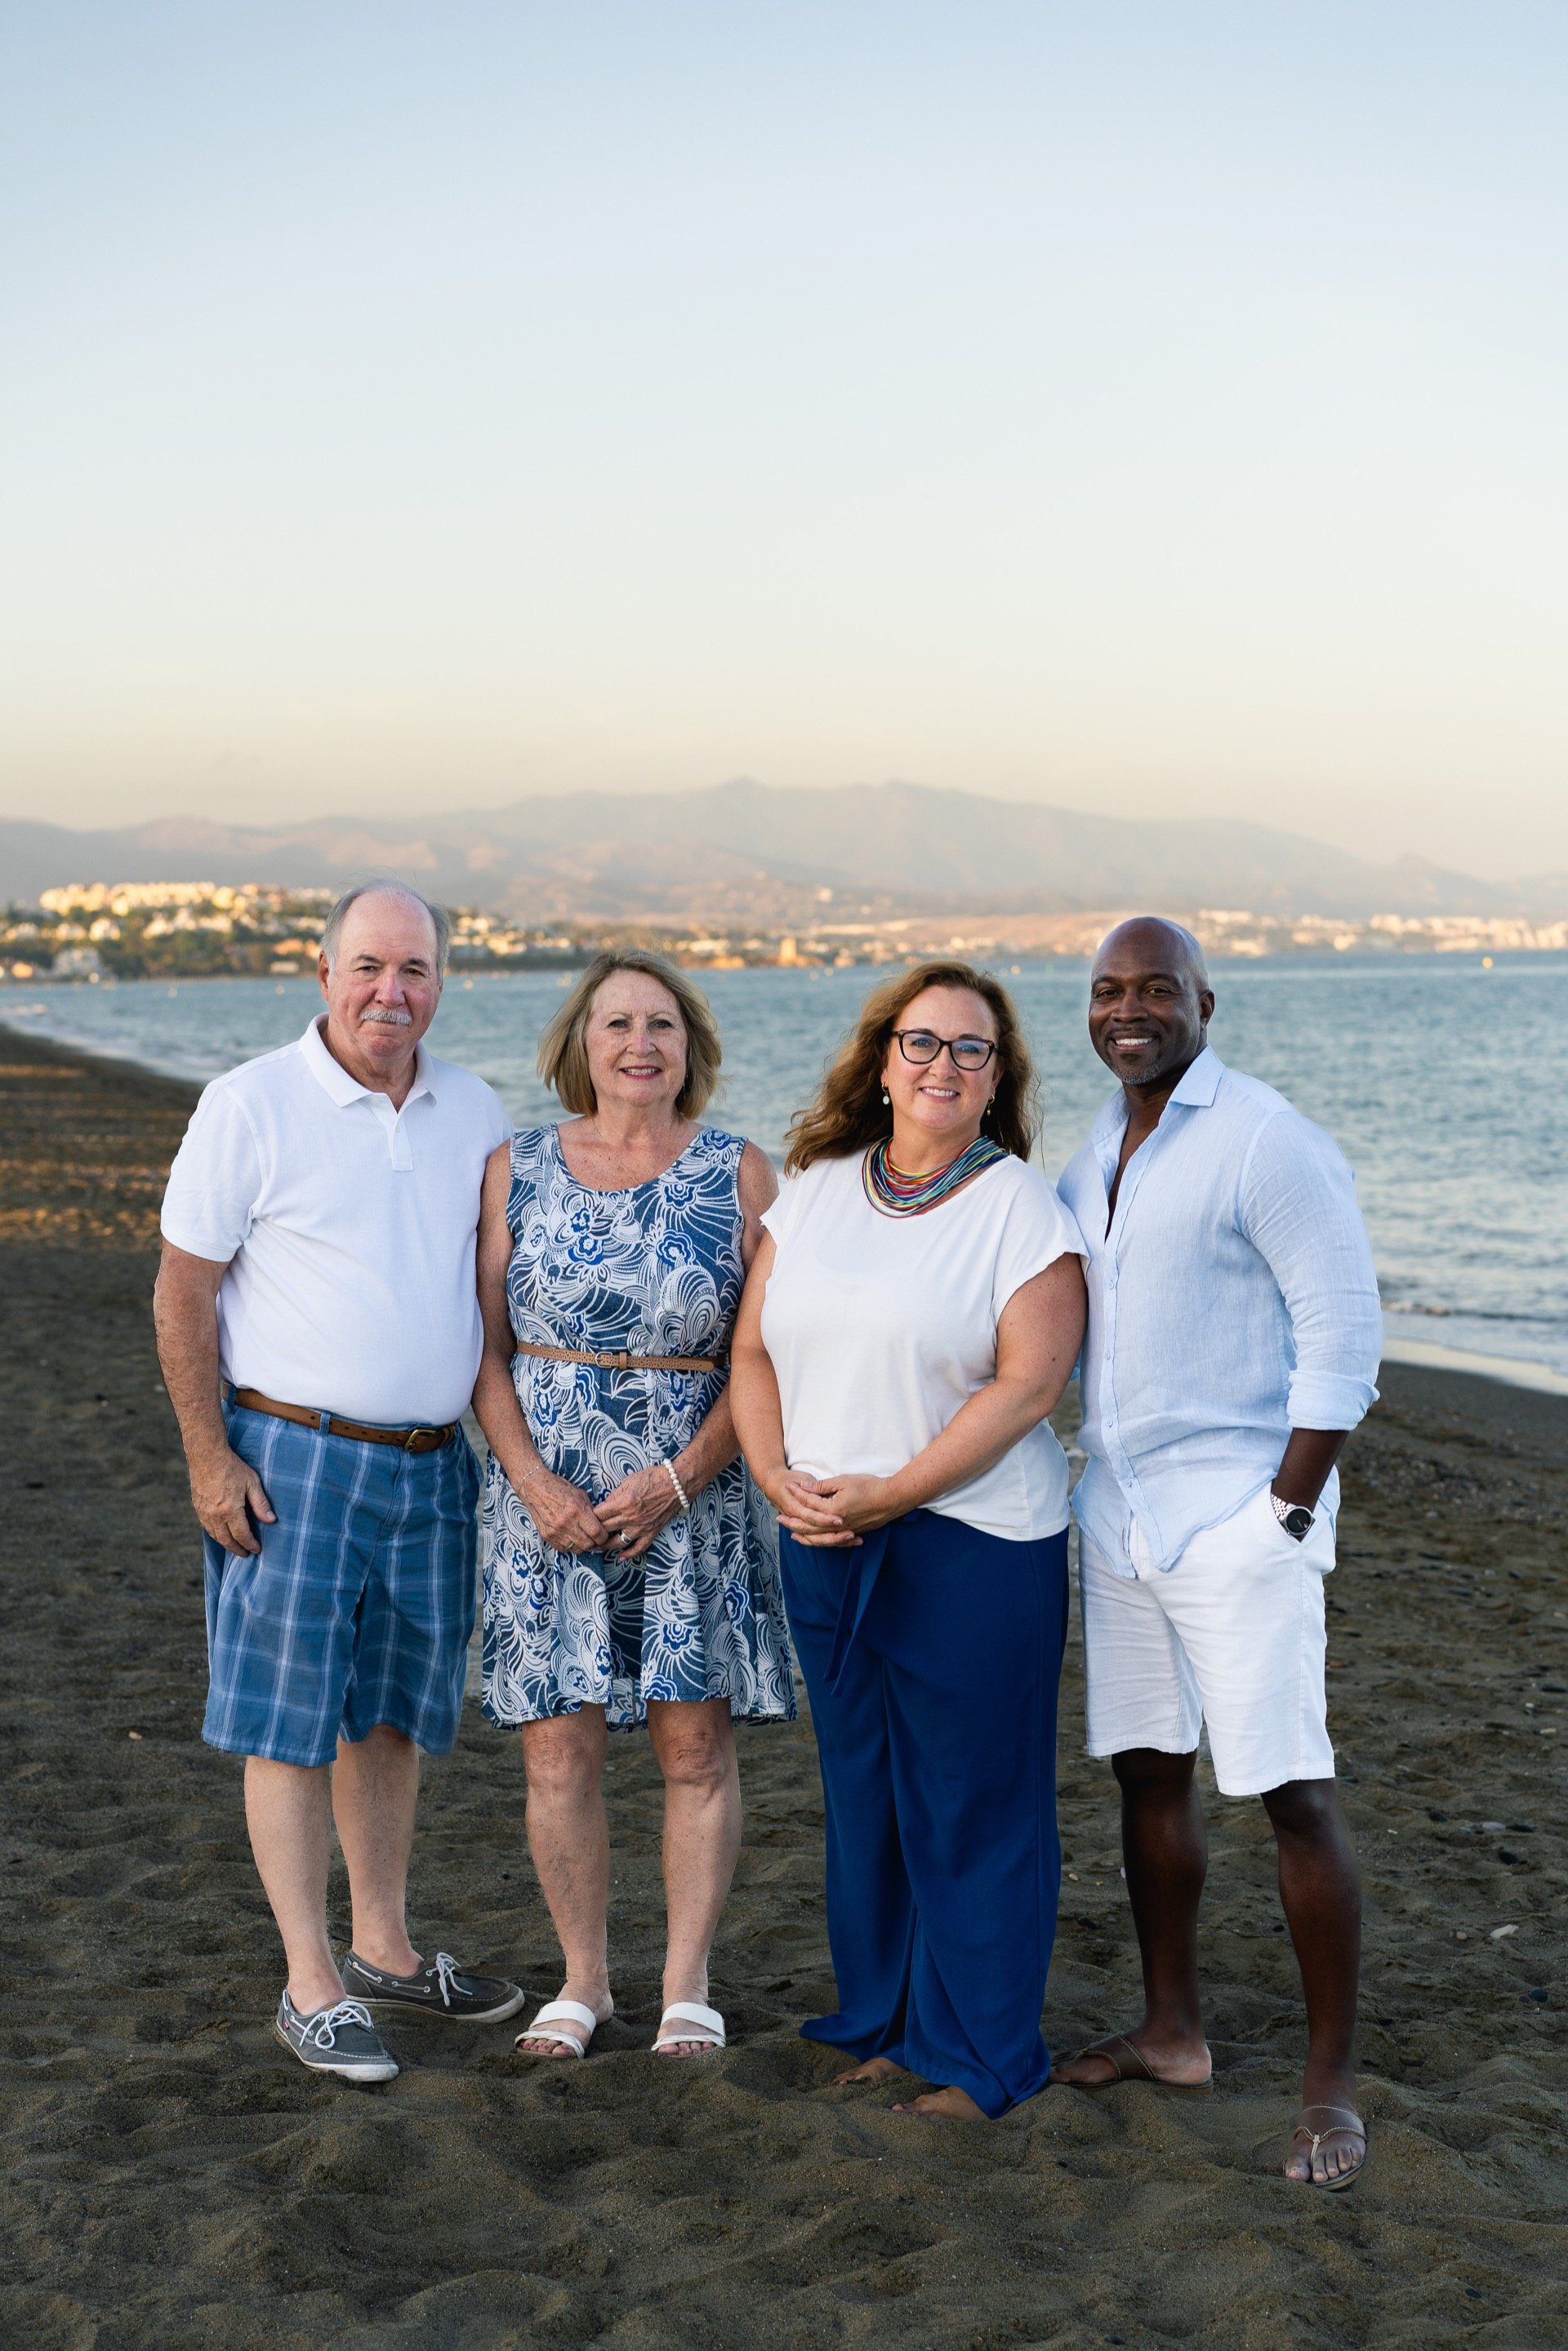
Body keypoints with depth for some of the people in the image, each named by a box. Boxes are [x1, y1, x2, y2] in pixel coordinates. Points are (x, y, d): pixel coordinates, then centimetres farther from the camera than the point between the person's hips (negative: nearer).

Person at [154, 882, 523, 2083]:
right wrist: (210, 1458, -11)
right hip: (292, 1456, -5)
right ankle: (312, 1987, 9)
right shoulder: (252, 1106, -8)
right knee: (292, 1723, 0)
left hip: (434, 1465, 5)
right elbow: (182, 1294, -7)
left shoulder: (476, 1113, 8)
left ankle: (385, 1948, 28)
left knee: (393, 1713, 15)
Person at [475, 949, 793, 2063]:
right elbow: (487, 1351, 4)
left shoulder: (740, 1175, 1)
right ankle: (583, 1980, 18)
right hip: (547, 1499, 1)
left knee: (697, 1744, 2)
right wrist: (536, 1485, -9)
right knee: (558, 1752, 3)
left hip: (696, 1499, -1)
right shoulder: (515, 1172, 5)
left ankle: (687, 1983, 16)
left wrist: (677, 1482, -12)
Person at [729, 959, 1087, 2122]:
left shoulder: (1023, 1207, -6)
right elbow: (754, 1348, 11)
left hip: (973, 1543, -5)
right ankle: (884, 2023, 28)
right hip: (824, 1546, 5)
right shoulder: (816, 1190, 10)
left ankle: (979, 2057, 16)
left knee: (971, 1803, 2)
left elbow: (1029, 1381, -14)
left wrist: (890, 1494, -17)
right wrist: (779, 1475, -5)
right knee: (861, 1792, 13)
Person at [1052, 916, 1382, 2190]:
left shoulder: (1266, 1141, -12)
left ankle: (1332, 2085, 4)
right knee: (1148, 1770, 14)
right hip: (1119, 1510, 8)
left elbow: (1344, 1332, -15)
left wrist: (1286, 1510, -16)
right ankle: (1173, 2030, 28)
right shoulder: (1096, 1156, 12)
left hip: (1238, 1513, -8)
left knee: (1294, 1790, -5)